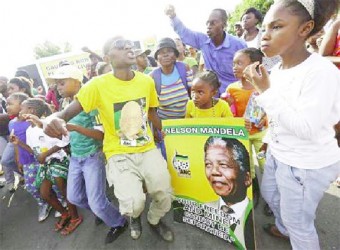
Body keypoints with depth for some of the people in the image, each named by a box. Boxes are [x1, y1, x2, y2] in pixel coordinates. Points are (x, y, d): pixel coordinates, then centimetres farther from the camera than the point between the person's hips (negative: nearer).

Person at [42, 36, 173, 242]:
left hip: (148, 149, 4)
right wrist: (55, 120, -36)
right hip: (119, 154, -3)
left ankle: (155, 220, 36)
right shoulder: (98, 85, -13)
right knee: (134, 203, -18)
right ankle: (135, 216, 25)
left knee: (165, 196, -4)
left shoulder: (147, 81, -1)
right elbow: (67, 113, -14)